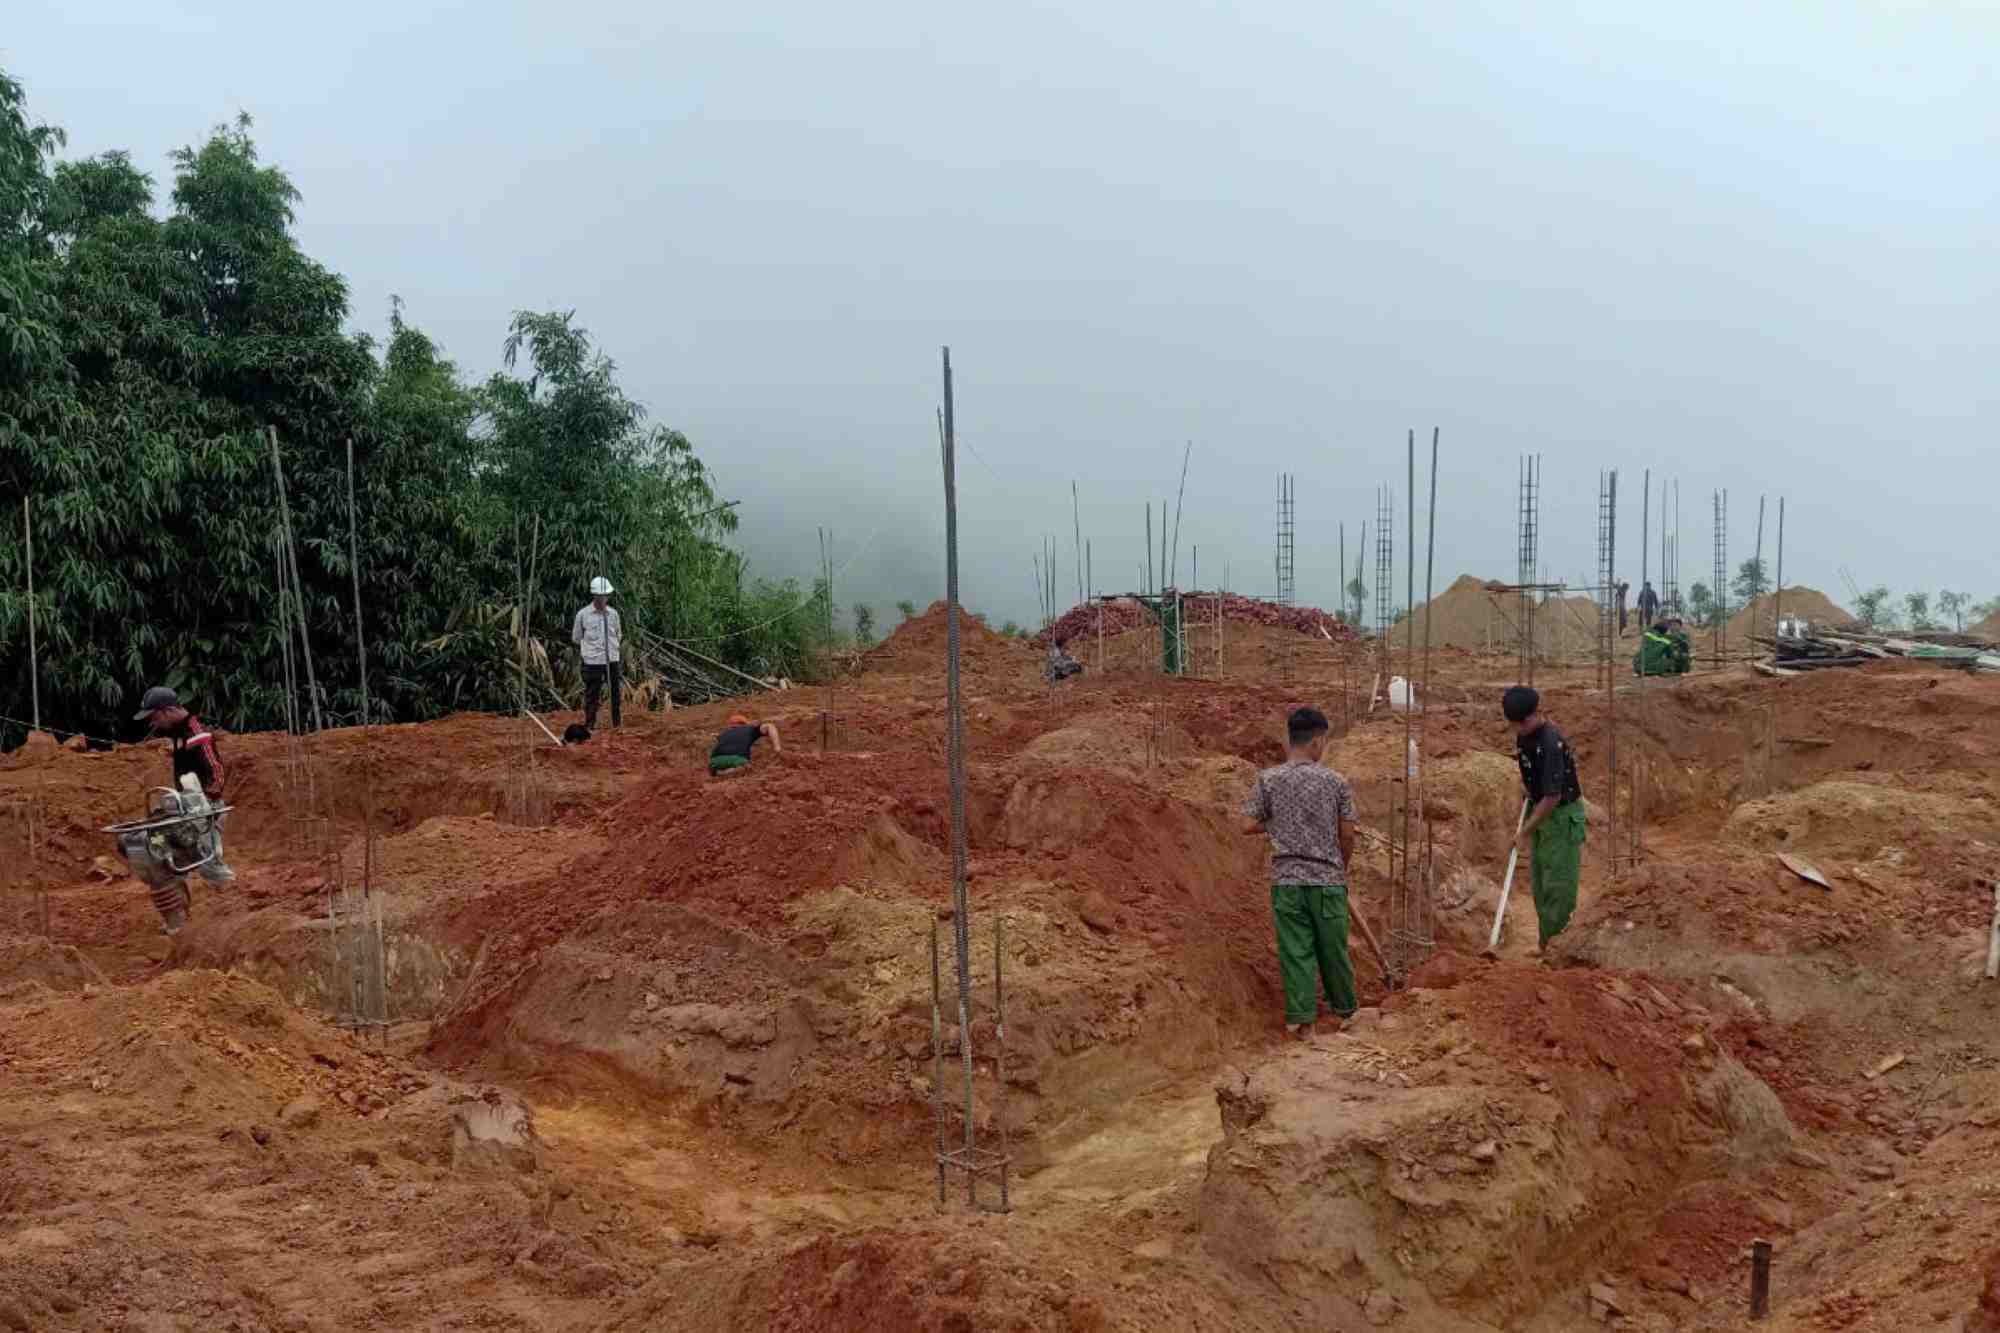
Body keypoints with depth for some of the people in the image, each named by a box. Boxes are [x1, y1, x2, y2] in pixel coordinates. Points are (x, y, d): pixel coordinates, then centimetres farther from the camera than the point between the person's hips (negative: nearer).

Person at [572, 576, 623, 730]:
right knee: (592, 694, 0)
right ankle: (590, 725, 8)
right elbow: (576, 638, 5)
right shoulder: (583, 614, -5)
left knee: (616, 691, 11)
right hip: (593, 661, -4)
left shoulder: (613, 613, 6)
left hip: (613, 660, 4)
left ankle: (618, 722, 23)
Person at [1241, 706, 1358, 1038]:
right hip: (1328, 879, 0)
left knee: (1295, 951, 4)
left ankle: (1301, 1017, 3)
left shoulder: (1267, 779, -3)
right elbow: (1347, 835, 0)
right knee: (1333, 948, 14)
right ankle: (1344, 1008, 32)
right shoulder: (1336, 782, -3)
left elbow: (1249, 825, -2)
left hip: (1286, 879, 0)